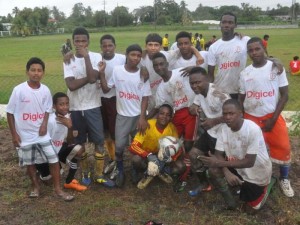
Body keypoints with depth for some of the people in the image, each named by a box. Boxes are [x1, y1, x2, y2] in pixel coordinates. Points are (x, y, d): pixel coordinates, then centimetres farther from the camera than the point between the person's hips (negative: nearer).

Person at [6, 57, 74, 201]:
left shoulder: (45, 90, -6)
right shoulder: (18, 90, -15)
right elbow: (10, 113, -7)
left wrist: (44, 124, -8)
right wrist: (14, 134, -7)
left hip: (41, 134, 2)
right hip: (24, 135, -2)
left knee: (54, 160, 0)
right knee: (29, 163, 13)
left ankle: (58, 189, 16)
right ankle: (36, 187, 36)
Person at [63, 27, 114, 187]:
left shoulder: (96, 57, -4)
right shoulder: (68, 60, -1)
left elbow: (93, 78, -22)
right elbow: (71, 85, -14)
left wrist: (86, 56, -18)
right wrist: (88, 77, -16)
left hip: (93, 106, -1)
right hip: (75, 107, 2)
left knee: (99, 141, 1)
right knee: (79, 142, 13)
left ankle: (99, 175, 17)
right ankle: (85, 172, 31)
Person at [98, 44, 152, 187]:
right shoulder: (117, 70, -4)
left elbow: (145, 98, -2)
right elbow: (106, 89, 2)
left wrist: (142, 118, -9)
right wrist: (101, 73, -11)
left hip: (138, 116, 1)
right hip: (122, 115, 0)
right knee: (119, 145, 0)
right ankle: (120, 171, 21)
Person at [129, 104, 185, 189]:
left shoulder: (172, 128, -15)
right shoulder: (148, 125, -26)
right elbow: (133, 146, -31)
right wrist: (149, 155, -48)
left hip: (162, 157, 3)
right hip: (146, 156, -3)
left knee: (180, 166, -20)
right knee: (136, 159, -36)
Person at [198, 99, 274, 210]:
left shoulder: (253, 129, -31)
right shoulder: (223, 129, -15)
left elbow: (249, 162, -30)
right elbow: (218, 154, -13)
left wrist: (219, 163, -35)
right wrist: (227, 173, -33)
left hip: (257, 171, -4)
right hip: (238, 168, 4)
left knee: (254, 205, 7)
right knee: (213, 171, -21)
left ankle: (267, 183, 32)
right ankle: (230, 201, 2)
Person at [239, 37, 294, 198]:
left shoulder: (276, 67, -5)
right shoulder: (245, 73, 1)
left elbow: (284, 95, -5)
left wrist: (273, 119, -11)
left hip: (272, 117, -1)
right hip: (251, 118, 2)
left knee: (283, 148, 0)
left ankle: (284, 179, 25)